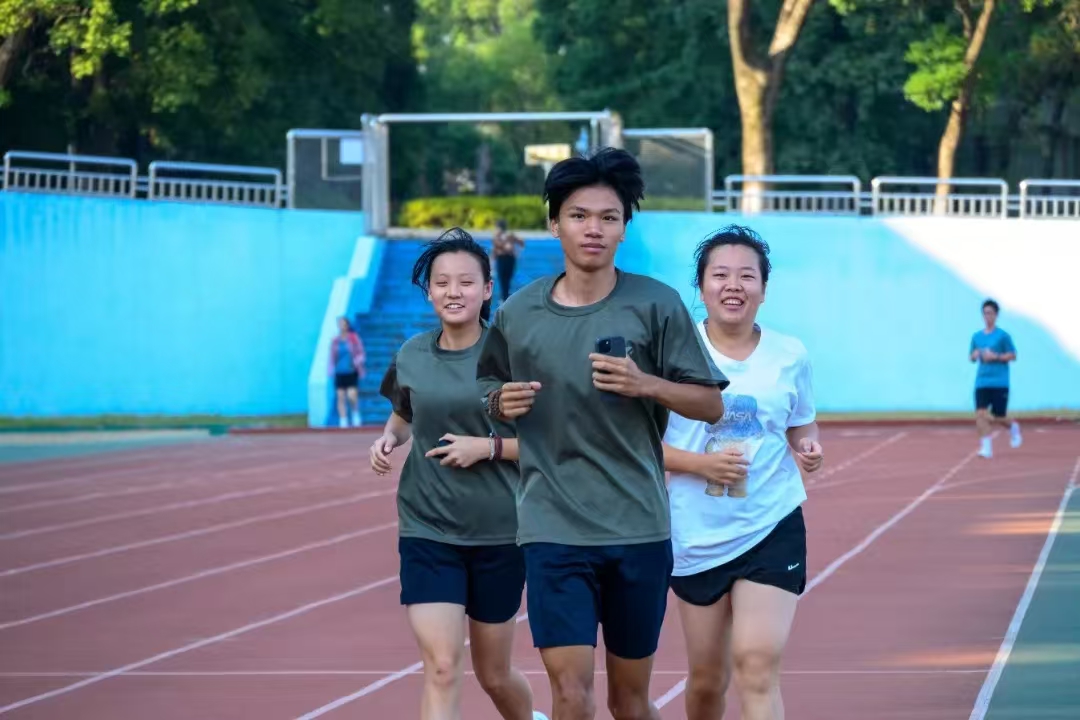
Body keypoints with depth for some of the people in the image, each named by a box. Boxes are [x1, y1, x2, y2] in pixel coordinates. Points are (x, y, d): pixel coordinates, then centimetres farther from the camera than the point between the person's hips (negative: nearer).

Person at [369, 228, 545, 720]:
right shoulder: (412, 356, 1)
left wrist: (488, 447, -18)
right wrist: (388, 438, -1)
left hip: (499, 532, -1)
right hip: (427, 531, 1)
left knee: (494, 675, 14)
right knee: (441, 669, -13)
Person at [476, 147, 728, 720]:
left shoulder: (657, 305, -2)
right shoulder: (518, 312, 4)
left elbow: (711, 405, 0)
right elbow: (489, 386, 20)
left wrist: (644, 384, -16)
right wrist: (500, 402, -3)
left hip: (638, 528, 0)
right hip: (552, 528, 0)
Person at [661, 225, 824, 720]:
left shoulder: (790, 356, 1)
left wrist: (809, 450, -6)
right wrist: (699, 463, -19)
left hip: (772, 530, 0)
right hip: (695, 536, 0)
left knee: (757, 665, -15)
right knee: (706, 679, 11)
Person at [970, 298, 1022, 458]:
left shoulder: (1002, 335, -2)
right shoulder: (976, 336, 10)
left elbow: (1013, 356, -3)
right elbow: (971, 356, 19)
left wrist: (995, 356, -16)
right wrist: (974, 355, -5)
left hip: (999, 383, -3)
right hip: (981, 383, 3)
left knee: (998, 417, 1)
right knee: (980, 414, -14)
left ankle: (1013, 427, 35)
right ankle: (986, 446, -11)